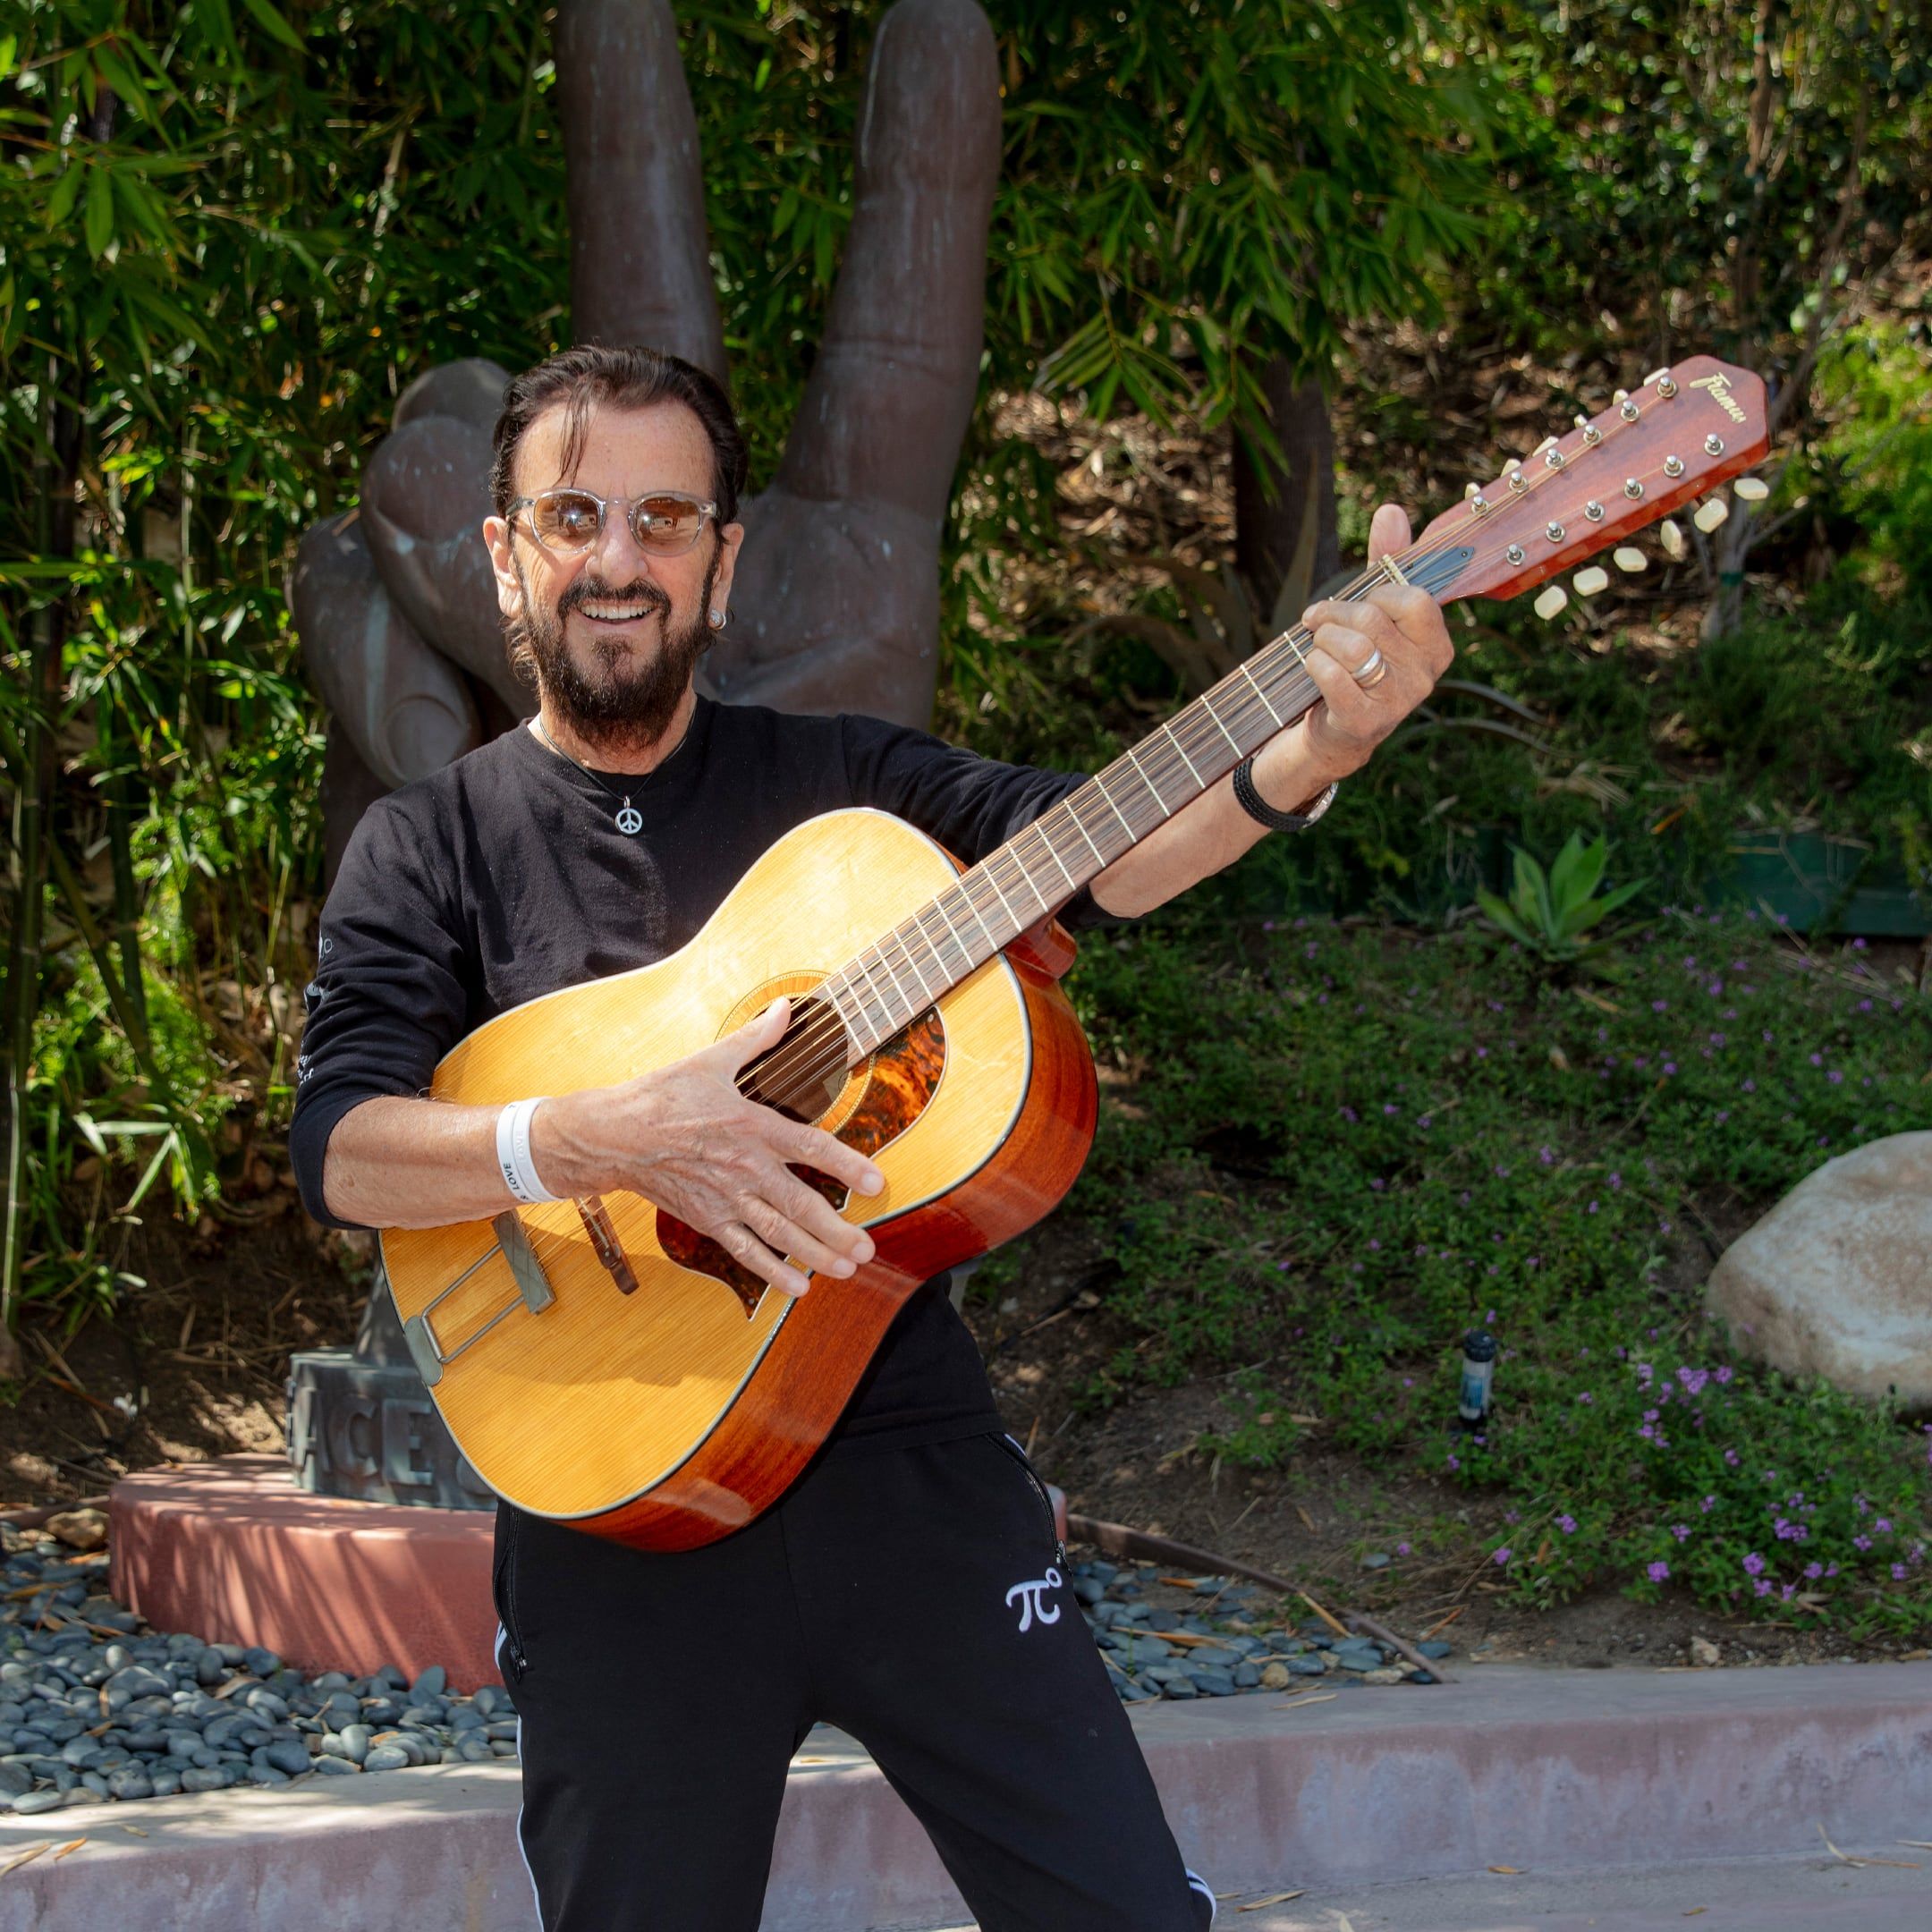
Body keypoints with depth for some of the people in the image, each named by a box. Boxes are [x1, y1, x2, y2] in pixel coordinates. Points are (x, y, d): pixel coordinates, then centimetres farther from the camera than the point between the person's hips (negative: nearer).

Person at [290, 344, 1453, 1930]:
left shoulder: (840, 782, 8)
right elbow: (339, 1147, -10)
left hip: (909, 1459, 1)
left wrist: (1311, 754, -30)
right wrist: (606, 1138, -27)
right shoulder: (430, 849, 5)